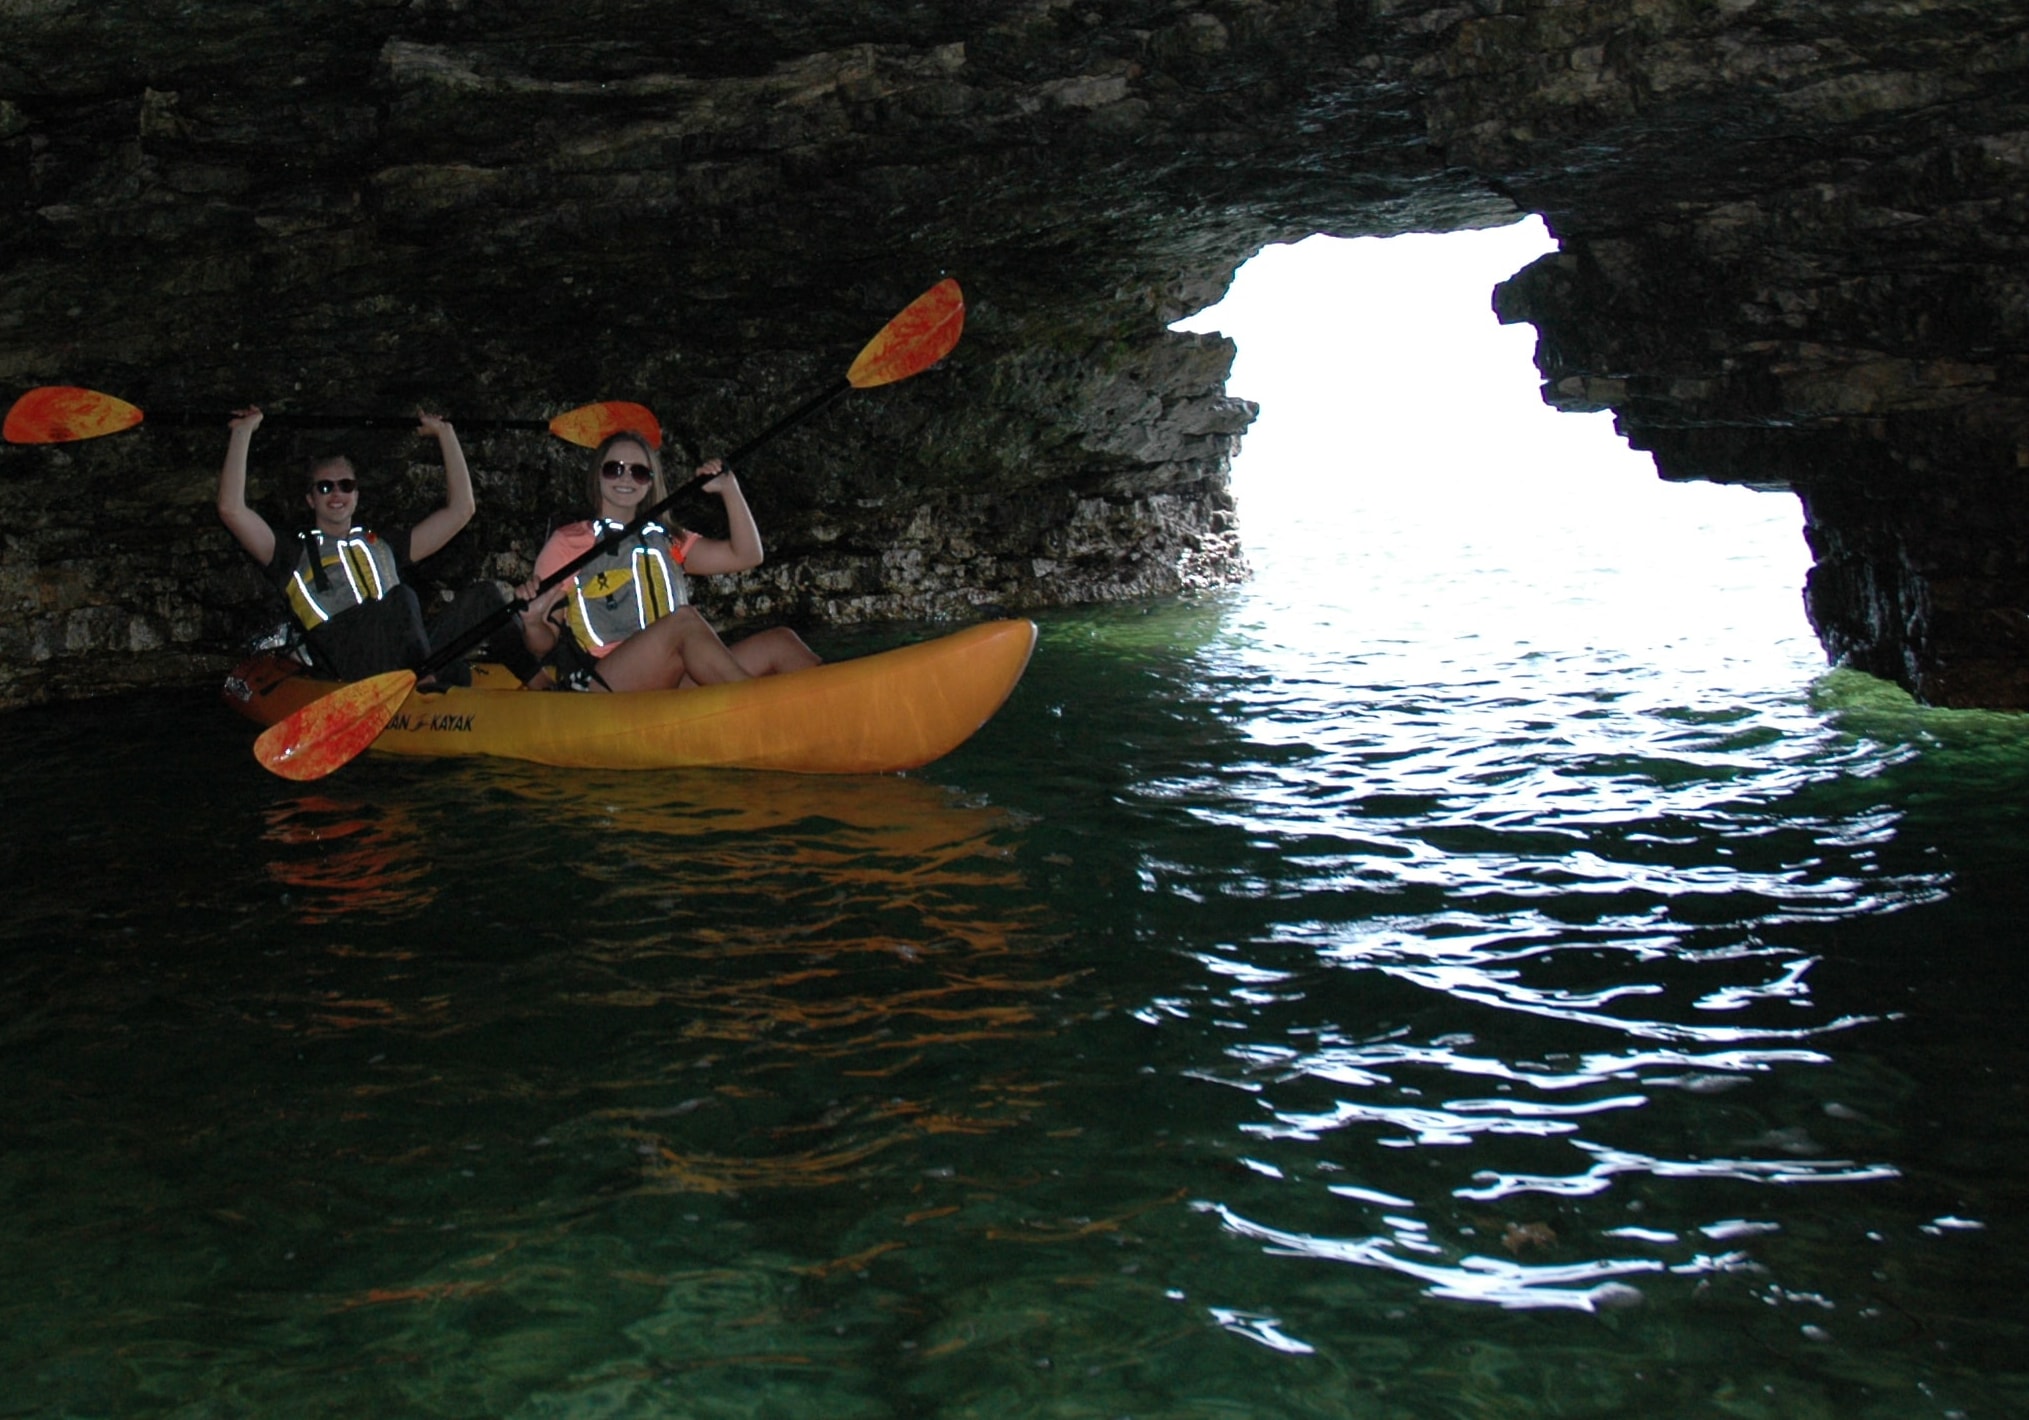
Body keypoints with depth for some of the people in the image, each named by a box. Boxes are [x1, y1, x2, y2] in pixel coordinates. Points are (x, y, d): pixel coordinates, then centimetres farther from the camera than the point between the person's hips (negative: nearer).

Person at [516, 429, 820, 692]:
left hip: (672, 688, 5)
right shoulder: (567, 542, 11)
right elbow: (546, 646, 6)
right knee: (684, 619, -32)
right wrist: (532, 623, -16)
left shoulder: (668, 541, 25)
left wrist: (729, 489, 6)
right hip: (601, 687, -5)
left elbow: (746, 555, 14)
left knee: (779, 642, -14)